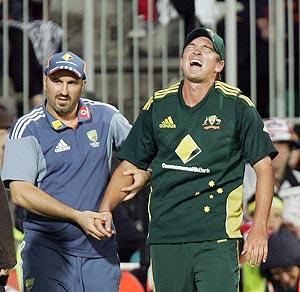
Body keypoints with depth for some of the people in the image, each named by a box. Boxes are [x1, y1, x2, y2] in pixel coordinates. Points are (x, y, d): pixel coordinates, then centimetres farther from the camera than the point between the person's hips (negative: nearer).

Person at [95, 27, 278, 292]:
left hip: (216, 238, -4)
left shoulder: (237, 105, 2)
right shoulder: (158, 106, 11)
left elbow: (263, 166, 2)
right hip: (164, 236, 4)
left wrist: (260, 229, -6)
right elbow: (130, 165, 17)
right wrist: (106, 208, 0)